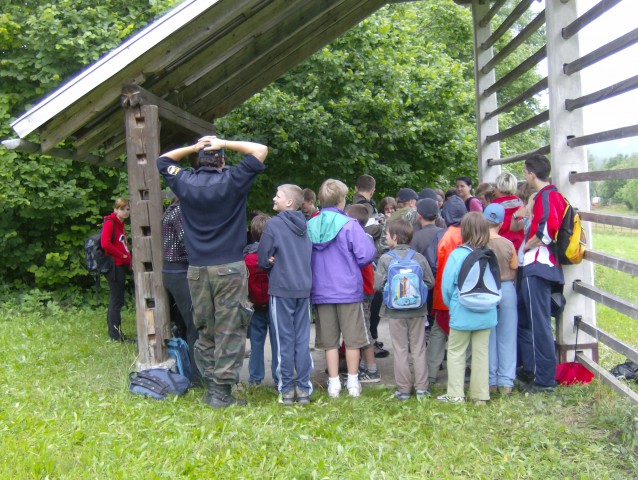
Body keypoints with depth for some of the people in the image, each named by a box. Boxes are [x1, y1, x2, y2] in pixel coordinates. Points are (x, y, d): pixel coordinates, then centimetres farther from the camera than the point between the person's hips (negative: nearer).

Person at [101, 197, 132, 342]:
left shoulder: (120, 224, 17)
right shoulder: (110, 223, -11)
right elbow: (105, 244, -22)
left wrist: (128, 258, 6)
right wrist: (123, 256, -15)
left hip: (121, 266, 10)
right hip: (115, 266, -10)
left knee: (116, 300, 13)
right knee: (117, 300, -7)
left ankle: (114, 333, 19)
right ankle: (115, 335, -3)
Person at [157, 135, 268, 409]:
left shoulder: (184, 182, 4)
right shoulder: (231, 181, -6)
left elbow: (163, 160, 24)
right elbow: (260, 150, 1)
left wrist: (192, 148, 13)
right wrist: (224, 144, 1)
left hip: (196, 270, 4)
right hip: (229, 268, -4)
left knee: (205, 332, 12)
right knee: (229, 331, -1)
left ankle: (211, 388, 15)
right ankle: (222, 392, -3)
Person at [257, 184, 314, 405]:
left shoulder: (274, 225, -10)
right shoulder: (305, 226, 6)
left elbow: (262, 260, -7)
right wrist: (296, 266, 10)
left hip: (281, 289, -4)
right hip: (304, 289, 4)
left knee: (285, 341, 3)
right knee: (303, 340, 8)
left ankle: (286, 389, 9)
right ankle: (304, 388, 11)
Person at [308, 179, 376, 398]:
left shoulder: (310, 226, 0)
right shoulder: (349, 225, -11)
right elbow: (366, 254, -14)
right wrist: (352, 265, 5)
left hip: (321, 292, 3)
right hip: (348, 290, -3)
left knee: (329, 340, 10)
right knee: (352, 338, 8)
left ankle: (333, 383, 14)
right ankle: (353, 382, 14)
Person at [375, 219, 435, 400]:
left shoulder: (385, 259, -11)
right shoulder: (419, 257, -5)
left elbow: (378, 285, -13)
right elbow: (430, 282, -3)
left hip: (395, 311, -2)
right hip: (418, 310, 2)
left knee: (400, 350, 7)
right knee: (418, 349, 11)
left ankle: (403, 388, 10)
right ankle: (421, 387, 14)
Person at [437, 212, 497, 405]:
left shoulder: (457, 255, -13)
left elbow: (447, 286, -7)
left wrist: (451, 305, 9)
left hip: (462, 314, -4)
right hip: (486, 314, 4)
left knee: (456, 352, 9)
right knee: (481, 353, 11)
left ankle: (455, 394, 9)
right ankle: (481, 395, 17)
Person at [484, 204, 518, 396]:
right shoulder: (508, 245, -10)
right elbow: (514, 270, 0)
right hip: (507, 290, 1)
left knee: (487, 338, 10)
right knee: (507, 338, 9)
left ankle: (491, 381, 13)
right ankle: (506, 382, 11)